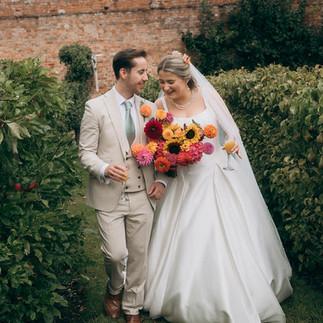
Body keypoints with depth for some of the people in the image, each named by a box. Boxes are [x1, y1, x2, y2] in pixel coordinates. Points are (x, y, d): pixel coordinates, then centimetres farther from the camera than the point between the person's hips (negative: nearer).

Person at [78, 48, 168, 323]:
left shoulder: (150, 108, 7)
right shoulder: (95, 107, -3)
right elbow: (86, 152, -4)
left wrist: (161, 179, -3)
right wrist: (104, 169, -23)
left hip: (142, 196, 3)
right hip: (109, 196, -3)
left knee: (139, 256, 9)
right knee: (116, 254, -6)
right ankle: (114, 290, 29)